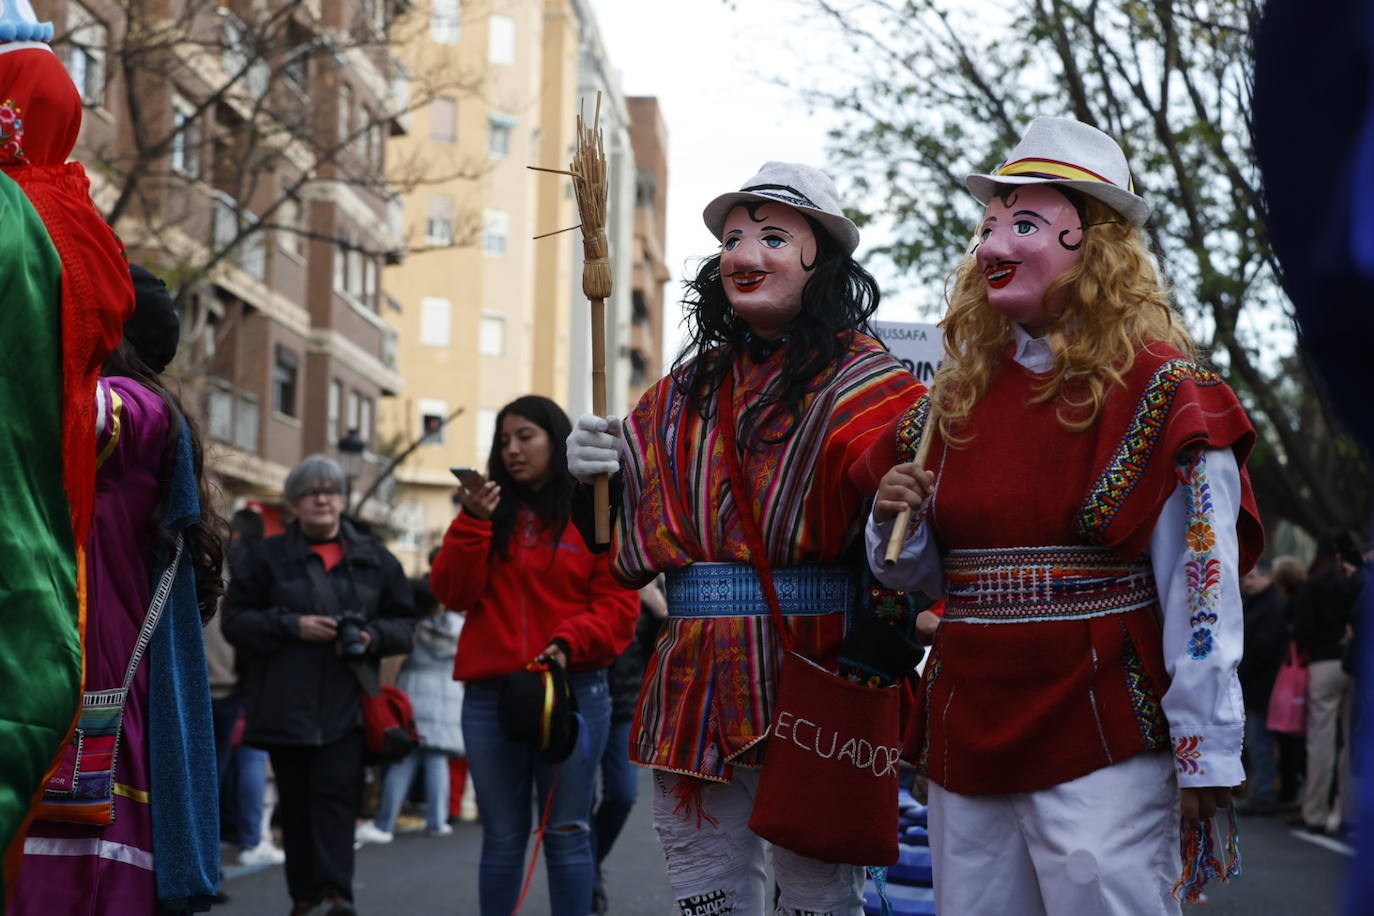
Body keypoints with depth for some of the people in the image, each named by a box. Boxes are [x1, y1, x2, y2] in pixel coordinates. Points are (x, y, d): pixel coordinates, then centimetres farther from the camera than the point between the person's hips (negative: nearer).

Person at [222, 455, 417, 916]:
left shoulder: (373, 557, 11)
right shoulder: (269, 555, 6)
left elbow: (403, 622, 13)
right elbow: (235, 620, 2)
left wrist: (372, 637, -9)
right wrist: (293, 626, -11)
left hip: (346, 704, 0)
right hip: (285, 702, 0)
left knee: (336, 793, -11)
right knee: (295, 801, 4)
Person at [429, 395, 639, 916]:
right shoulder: (490, 510, 13)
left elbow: (619, 605, -1)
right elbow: (454, 593, 3)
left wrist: (569, 642, -17)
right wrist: (473, 523, -9)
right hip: (488, 695, 3)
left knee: (566, 832, 1)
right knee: (502, 837, 7)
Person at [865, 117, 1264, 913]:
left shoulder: (1159, 392, -7)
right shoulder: (962, 396, 12)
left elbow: (1202, 589, -11)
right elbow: (921, 573, 21)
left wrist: (1208, 755, -14)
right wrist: (896, 521, -1)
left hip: (1100, 745, -6)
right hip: (968, 738, 6)